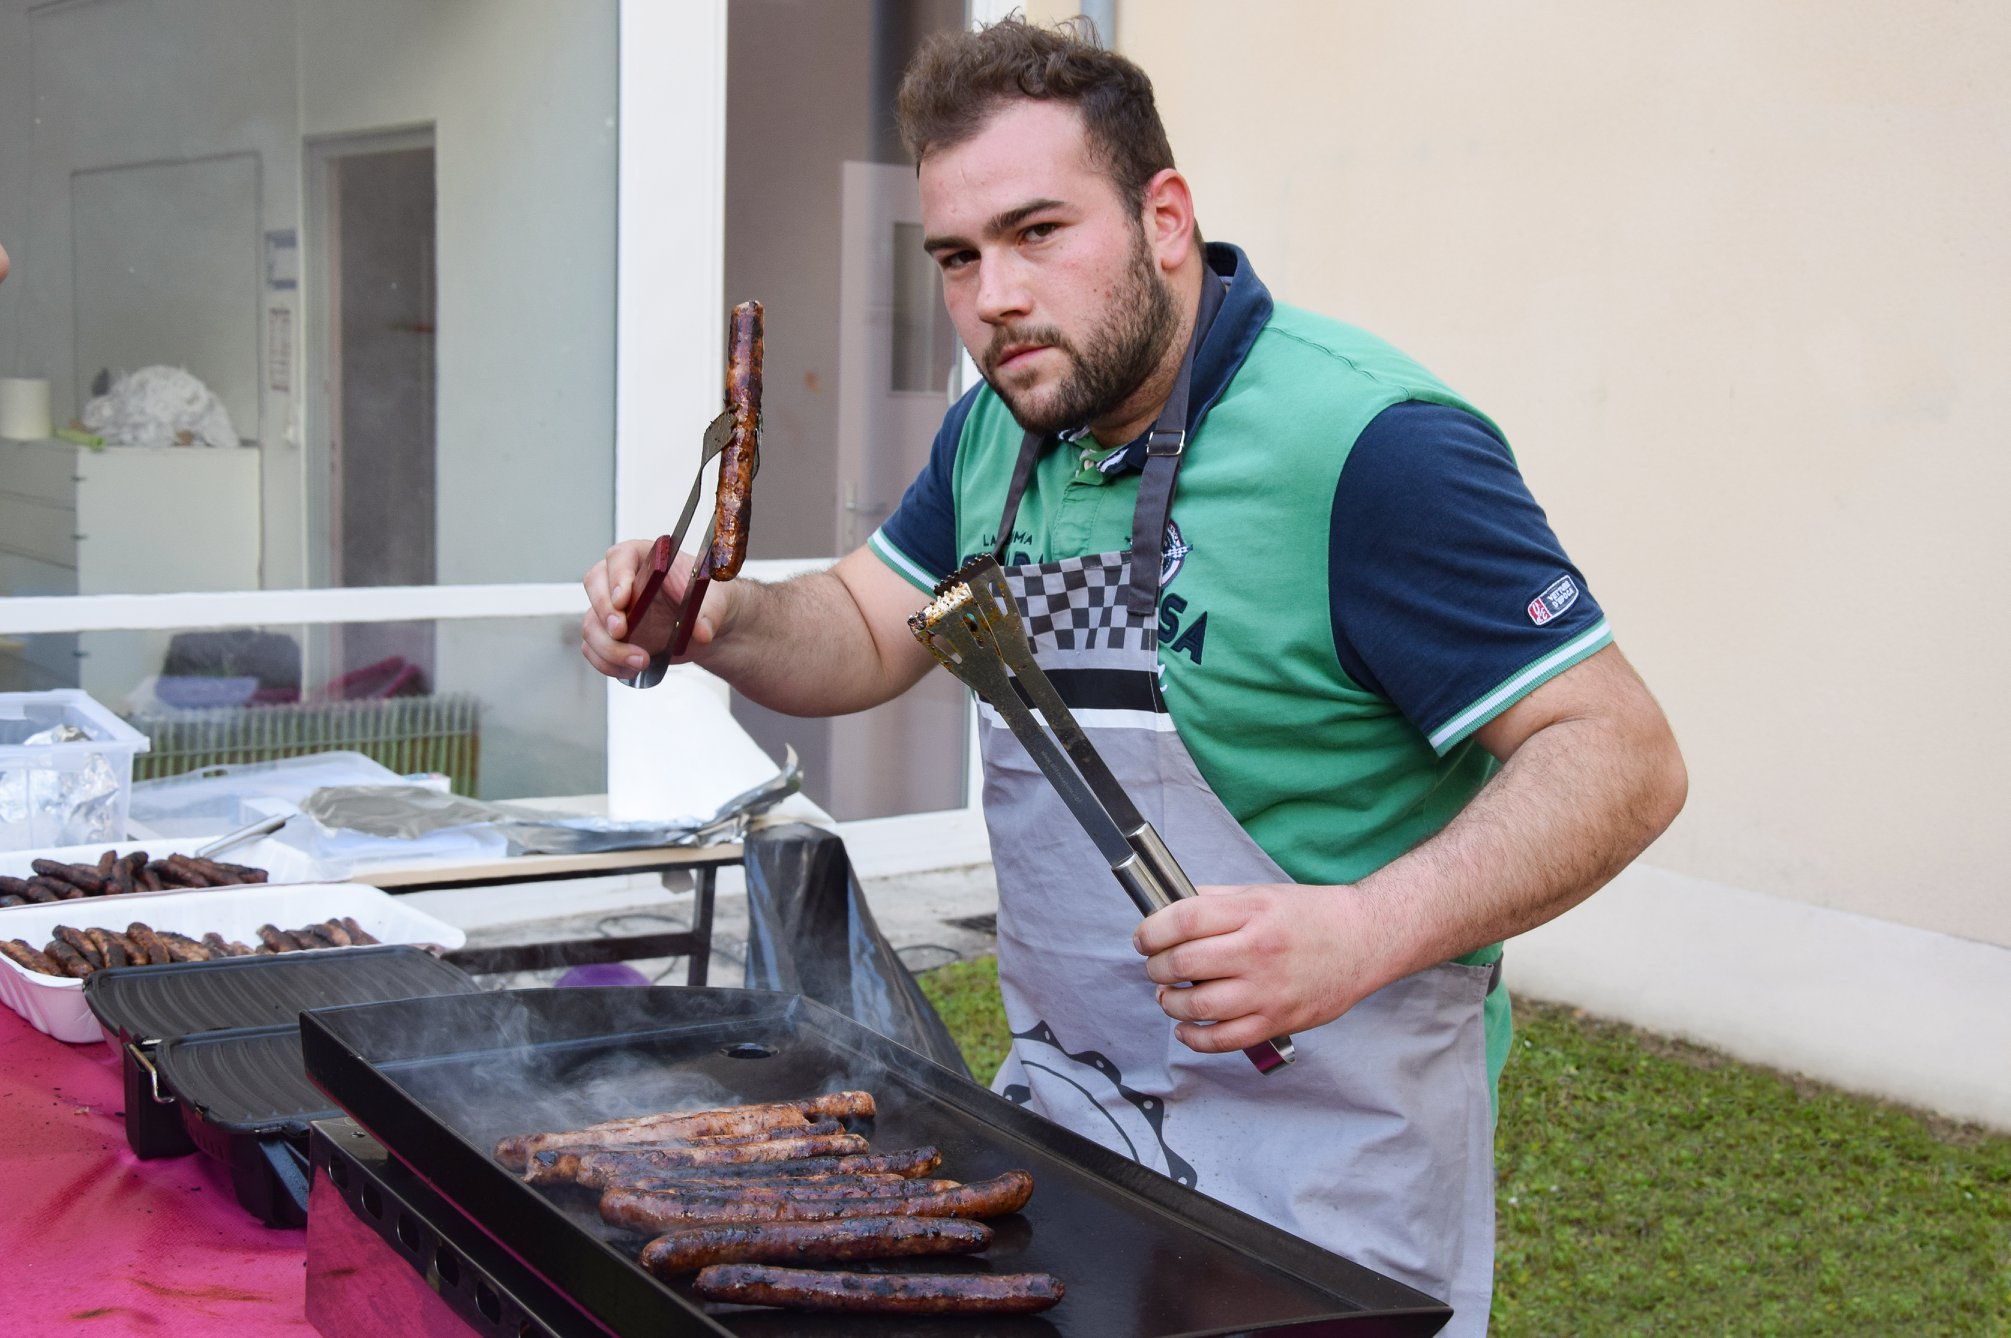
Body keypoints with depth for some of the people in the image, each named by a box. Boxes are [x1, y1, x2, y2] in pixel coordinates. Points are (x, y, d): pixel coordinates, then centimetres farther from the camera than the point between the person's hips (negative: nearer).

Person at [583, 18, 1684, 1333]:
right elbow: (867, 634, 13)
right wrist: (711, 620, -9)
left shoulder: (1370, 444, -22)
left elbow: (1622, 757, -23)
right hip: (1062, 1096, 8)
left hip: (1321, 1139, -7)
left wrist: (1365, 932, -37)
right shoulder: (998, 432, 4)